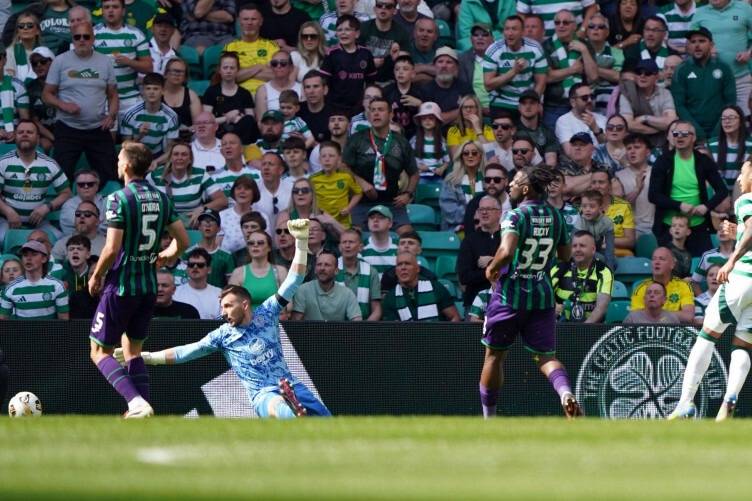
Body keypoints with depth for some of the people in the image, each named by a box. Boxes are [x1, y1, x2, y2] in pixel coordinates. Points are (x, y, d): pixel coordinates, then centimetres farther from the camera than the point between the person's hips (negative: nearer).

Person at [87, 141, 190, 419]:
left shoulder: (119, 198, -15)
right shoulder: (161, 198, 5)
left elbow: (112, 249, -19)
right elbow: (183, 241, 8)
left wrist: (96, 277, -4)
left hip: (121, 284, -7)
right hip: (149, 286, 7)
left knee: (100, 351, 2)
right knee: (133, 351, 19)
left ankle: (137, 402, -17)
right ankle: (142, 405, 9)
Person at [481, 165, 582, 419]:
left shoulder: (515, 216, -14)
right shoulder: (555, 216, 5)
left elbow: (507, 252, -29)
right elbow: (565, 255, 15)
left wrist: (492, 267, -11)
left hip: (510, 295, -4)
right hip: (543, 296, 4)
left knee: (494, 355, 13)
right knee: (546, 357, 5)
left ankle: (489, 418, 20)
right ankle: (566, 391, -27)